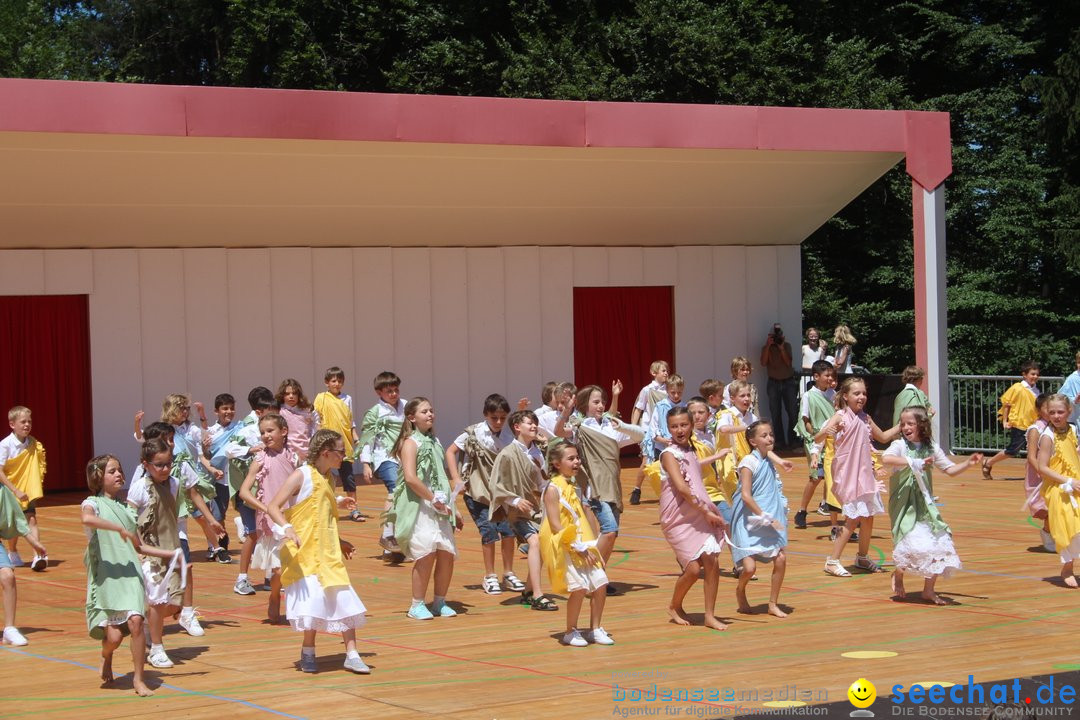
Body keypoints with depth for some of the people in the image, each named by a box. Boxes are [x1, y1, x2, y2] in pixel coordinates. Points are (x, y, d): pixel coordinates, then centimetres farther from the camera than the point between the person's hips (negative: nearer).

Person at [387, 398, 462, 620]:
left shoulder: (434, 442, 18)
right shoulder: (410, 442, -6)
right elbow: (411, 478, -17)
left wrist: (453, 508, 24)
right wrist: (433, 499, -17)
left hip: (439, 508, 7)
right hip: (418, 507, -7)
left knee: (447, 553, 1)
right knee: (427, 553, -13)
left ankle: (440, 602, 16)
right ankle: (417, 605, -1)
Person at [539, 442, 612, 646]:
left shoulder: (575, 488, 14)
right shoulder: (553, 489, -9)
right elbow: (555, 526, -16)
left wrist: (589, 546, 6)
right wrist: (577, 547, -17)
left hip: (583, 547, 7)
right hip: (563, 548, -7)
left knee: (600, 584, 1)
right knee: (579, 587, -17)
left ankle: (595, 629, 16)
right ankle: (571, 632, 0)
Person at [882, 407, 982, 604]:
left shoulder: (931, 448, 7)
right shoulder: (900, 445, -7)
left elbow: (950, 469, 12)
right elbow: (885, 459, -27)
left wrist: (968, 463, -5)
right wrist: (912, 462, -32)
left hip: (925, 504, 5)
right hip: (904, 504, -5)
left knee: (938, 543, 0)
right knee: (912, 544, -18)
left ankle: (928, 590, 15)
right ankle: (898, 574, 14)